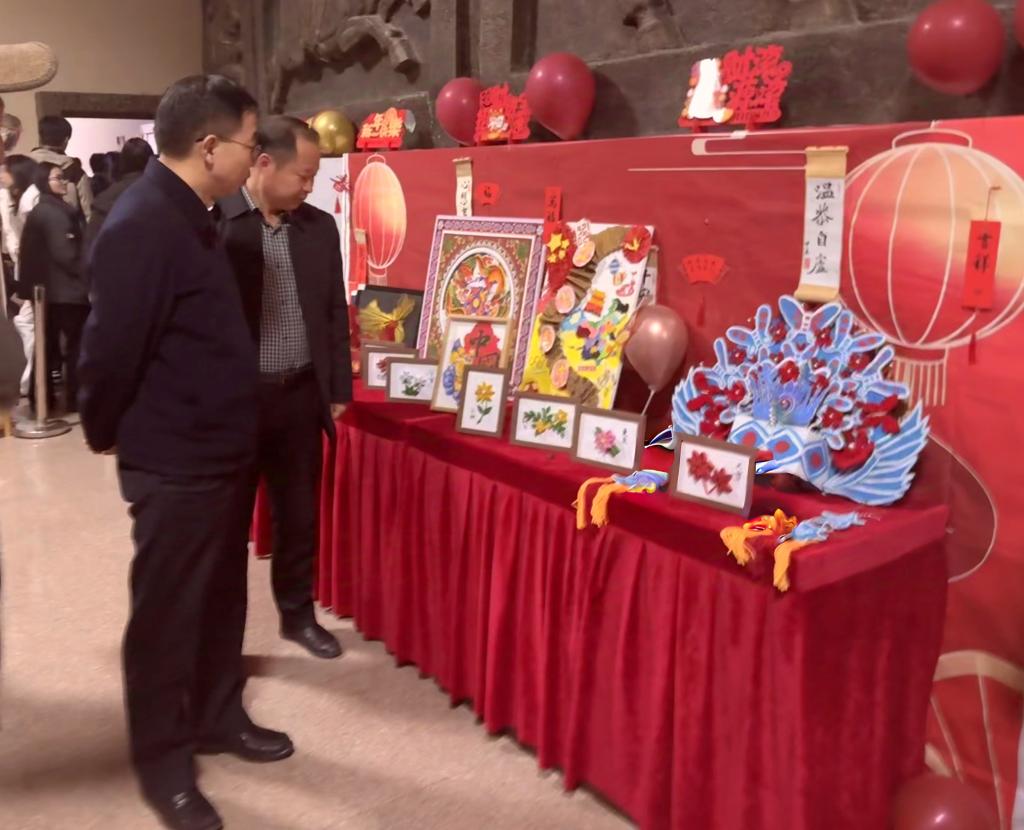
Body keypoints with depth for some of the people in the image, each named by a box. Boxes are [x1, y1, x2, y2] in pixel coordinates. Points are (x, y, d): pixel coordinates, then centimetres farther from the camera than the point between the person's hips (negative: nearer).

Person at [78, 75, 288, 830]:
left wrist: (232, 430, 18)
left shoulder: (190, 216, 10)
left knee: (221, 599, 20)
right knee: (167, 613, 7)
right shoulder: (142, 227, -23)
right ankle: (164, 763, 24)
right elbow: (112, 348, -19)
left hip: (220, 450, 9)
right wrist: (108, 434, -4)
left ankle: (217, 717, 39)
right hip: (174, 463, -9)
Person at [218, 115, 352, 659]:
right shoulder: (211, 223, -9)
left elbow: (335, 313, 10)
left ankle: (298, 614, 33)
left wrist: (339, 393, 8)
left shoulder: (319, 227, 6)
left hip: (301, 395, 4)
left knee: (300, 516, 14)